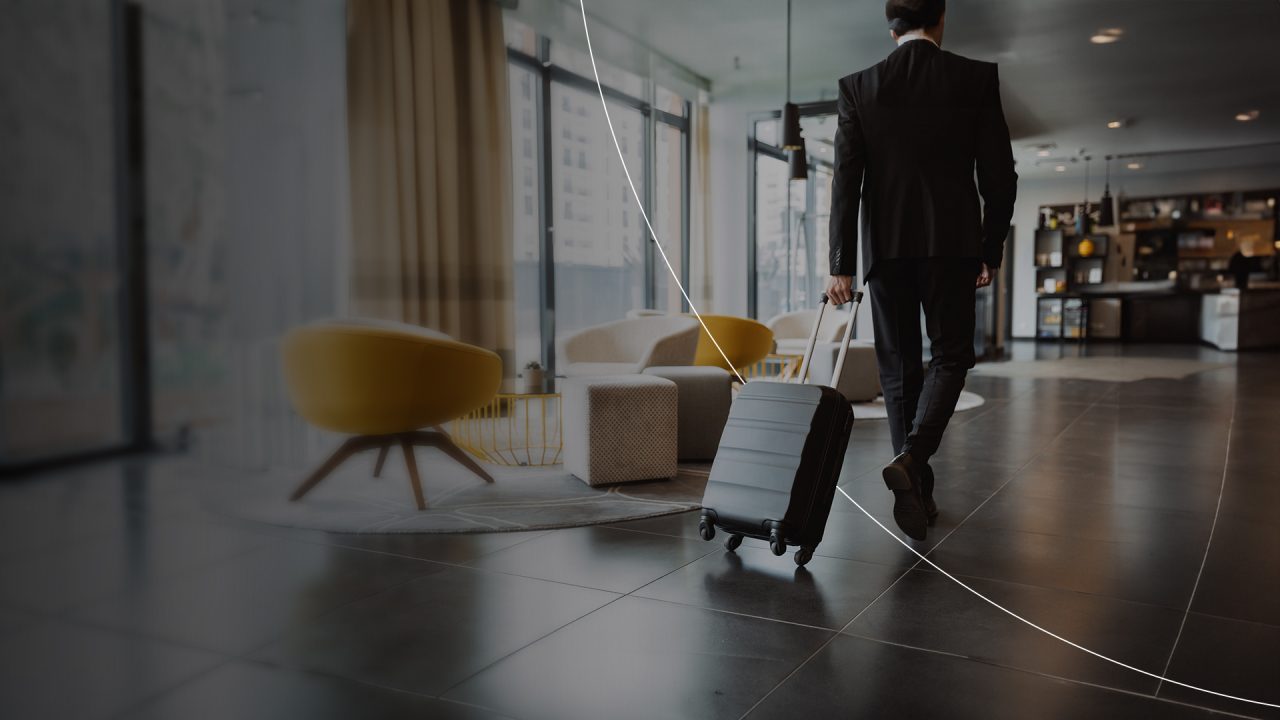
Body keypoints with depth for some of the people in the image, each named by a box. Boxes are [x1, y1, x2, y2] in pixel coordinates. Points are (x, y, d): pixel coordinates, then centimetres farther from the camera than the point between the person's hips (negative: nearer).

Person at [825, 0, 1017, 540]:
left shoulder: (857, 87, 2)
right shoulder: (976, 78, 1)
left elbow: (846, 181, -4)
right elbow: (999, 175, 0)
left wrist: (841, 265, -5)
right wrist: (991, 250, 11)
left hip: (886, 246, 1)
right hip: (951, 242, -1)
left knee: (899, 366, 9)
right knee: (950, 355, 11)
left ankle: (918, 493, 13)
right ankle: (911, 459, -13)